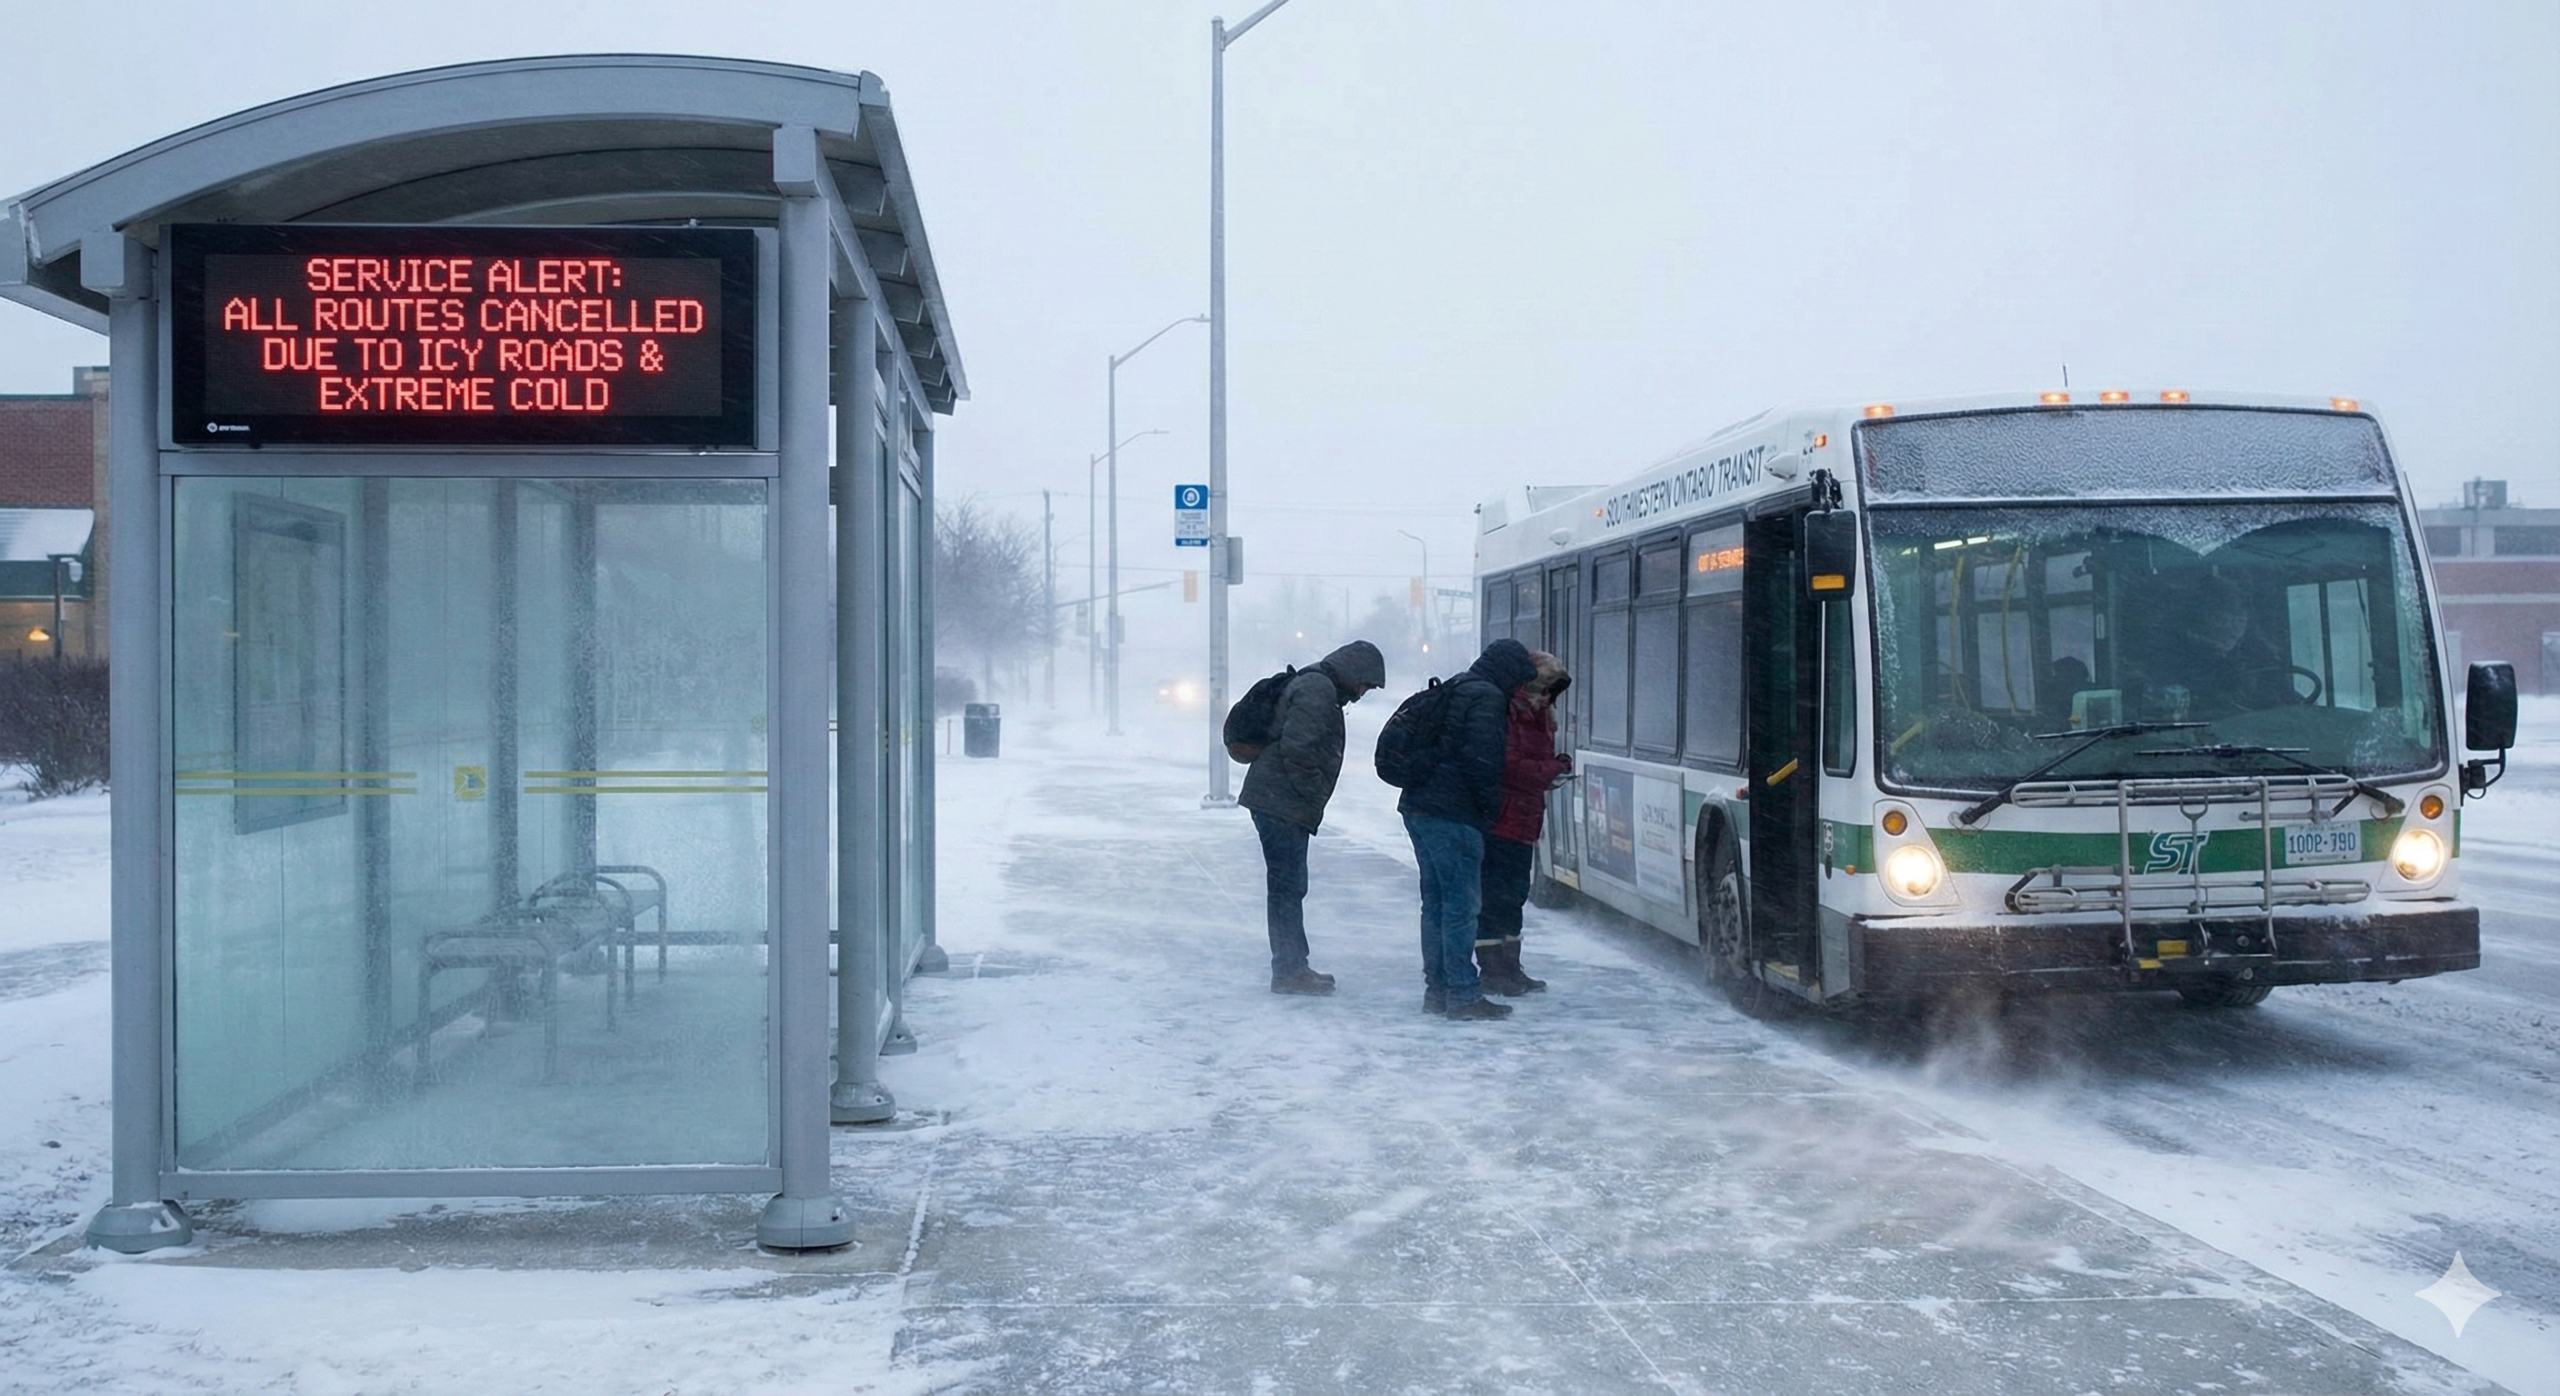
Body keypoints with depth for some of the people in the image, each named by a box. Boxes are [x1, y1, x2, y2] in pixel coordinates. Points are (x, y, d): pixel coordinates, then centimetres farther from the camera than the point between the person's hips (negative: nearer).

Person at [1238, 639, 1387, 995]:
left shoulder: (1317, 688, 21)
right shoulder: (1317, 690, -13)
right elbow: (1296, 748, -23)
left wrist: (1312, 798, 16)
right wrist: (1314, 795, -15)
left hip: (1279, 803, 11)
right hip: (1281, 803, -11)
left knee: (1288, 887, 14)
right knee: (1288, 887, -6)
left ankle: (1293, 967, 21)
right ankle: (1288, 971, -3)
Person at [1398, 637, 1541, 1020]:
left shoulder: (1453, 691, 21)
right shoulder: (1488, 699, -10)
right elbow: (1482, 762, -19)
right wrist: (1492, 806, -6)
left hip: (1419, 808, 10)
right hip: (1453, 816, -10)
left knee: (1436, 901, 14)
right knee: (1461, 904, -6)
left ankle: (1437, 989, 18)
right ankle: (1464, 995, -5)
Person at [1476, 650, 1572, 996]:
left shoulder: (1538, 720, 17)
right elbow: (1507, 766, -23)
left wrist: (1559, 767, -2)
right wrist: (1551, 772, -20)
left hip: (1524, 825, 10)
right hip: (1496, 822, -10)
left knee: (1513, 896, 15)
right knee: (1493, 896, -5)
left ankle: (1509, 966, 24)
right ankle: (1491, 969, 1)